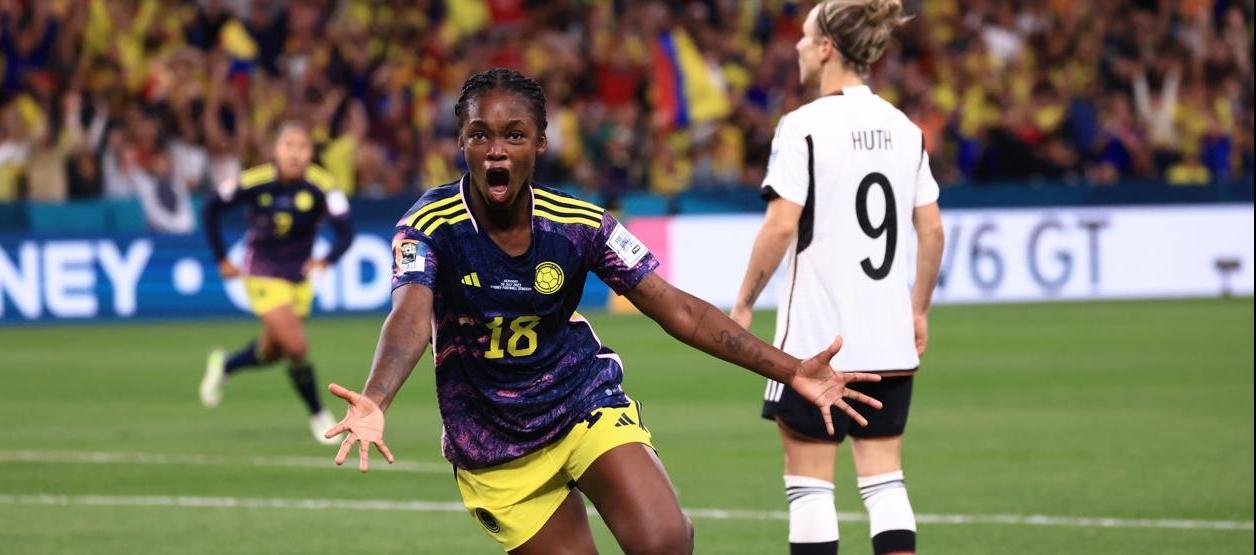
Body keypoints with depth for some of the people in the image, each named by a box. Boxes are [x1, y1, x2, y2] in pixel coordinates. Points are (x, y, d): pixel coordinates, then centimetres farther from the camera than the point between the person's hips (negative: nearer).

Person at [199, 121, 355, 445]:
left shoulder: (322, 186, -19)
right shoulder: (254, 183, -20)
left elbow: (345, 231, -23)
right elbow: (211, 209, -5)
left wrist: (327, 260, -41)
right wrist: (221, 260, -4)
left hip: (299, 277, 4)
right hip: (263, 275, -4)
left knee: (273, 351, 18)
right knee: (296, 346, -15)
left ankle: (224, 365, 48)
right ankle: (318, 416, 4)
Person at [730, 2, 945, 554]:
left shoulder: (803, 127, -10)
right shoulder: (904, 129, 8)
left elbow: (782, 226, -16)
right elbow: (931, 230, 9)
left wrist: (743, 306, -6)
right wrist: (919, 309, 20)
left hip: (817, 337, -6)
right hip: (889, 338, 6)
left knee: (809, 483, 2)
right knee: (884, 479, 8)